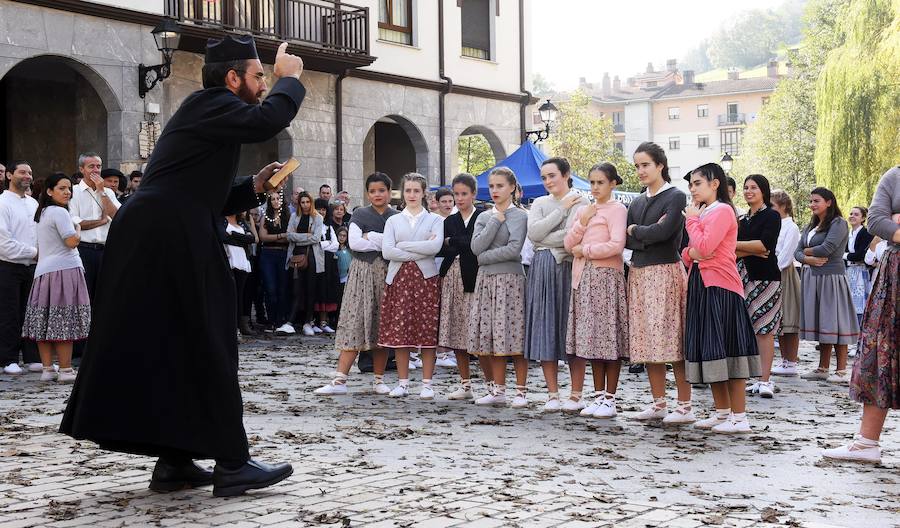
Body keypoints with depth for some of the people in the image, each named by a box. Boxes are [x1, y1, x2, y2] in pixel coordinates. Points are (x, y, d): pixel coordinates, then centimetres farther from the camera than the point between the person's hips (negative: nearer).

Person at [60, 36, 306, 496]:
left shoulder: (209, 114, 22)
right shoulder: (208, 105, -7)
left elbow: (209, 199, 25)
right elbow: (268, 120, -24)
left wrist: (254, 185, 10)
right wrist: (288, 78, -6)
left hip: (158, 244, 10)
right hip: (167, 246, -10)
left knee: (163, 350, 12)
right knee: (205, 350, -6)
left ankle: (173, 462, 19)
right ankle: (231, 464, 0)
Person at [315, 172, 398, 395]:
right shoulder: (360, 215, 7)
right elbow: (354, 242, -7)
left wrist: (370, 237, -10)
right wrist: (385, 243, -8)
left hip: (388, 274, 1)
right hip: (363, 272, -1)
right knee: (355, 322, -6)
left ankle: (379, 380, 12)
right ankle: (340, 380, -8)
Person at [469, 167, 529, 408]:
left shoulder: (520, 215, -1)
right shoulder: (484, 217, 14)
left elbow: (514, 249, -14)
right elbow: (476, 247, -2)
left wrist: (485, 257, -6)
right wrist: (496, 221, -4)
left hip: (510, 279, -5)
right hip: (486, 280, 5)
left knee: (513, 335, -6)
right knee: (493, 336, 5)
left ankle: (521, 391, 1)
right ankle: (498, 390, 12)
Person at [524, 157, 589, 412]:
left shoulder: (580, 202, 0)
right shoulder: (539, 203, 15)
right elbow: (534, 232, -4)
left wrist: (543, 241, -6)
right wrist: (562, 209, -3)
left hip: (568, 268, -4)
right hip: (542, 270, 4)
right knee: (544, 330, 1)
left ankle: (576, 394, 3)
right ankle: (552, 394, 7)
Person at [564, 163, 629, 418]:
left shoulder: (616, 209, -3)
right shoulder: (583, 210, 18)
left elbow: (616, 245, -16)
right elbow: (569, 244, 11)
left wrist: (585, 250, -8)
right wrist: (582, 222, -4)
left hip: (606, 276, -7)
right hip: (583, 277, 7)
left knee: (607, 336, -5)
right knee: (592, 338, 7)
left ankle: (609, 398, -1)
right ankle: (599, 395, 12)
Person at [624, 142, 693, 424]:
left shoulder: (676, 197, -4)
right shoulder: (637, 202, 16)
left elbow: (664, 232, -17)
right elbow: (626, 240, 7)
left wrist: (636, 231, -2)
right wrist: (649, 235, -9)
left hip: (665, 273, -7)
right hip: (639, 274, 7)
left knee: (672, 339, -8)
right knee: (647, 341, 7)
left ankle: (685, 406, -3)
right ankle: (658, 403, 15)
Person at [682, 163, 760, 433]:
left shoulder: (722, 210, -9)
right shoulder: (702, 213, 19)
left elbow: (704, 247, -19)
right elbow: (691, 252, 19)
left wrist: (692, 219, -6)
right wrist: (690, 252, -4)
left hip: (720, 287, -9)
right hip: (701, 285, 9)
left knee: (725, 350, -9)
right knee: (710, 352, 11)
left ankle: (739, 418, -5)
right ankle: (722, 412, 19)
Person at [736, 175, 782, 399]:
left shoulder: (771, 216, 1)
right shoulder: (742, 219, 18)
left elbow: (765, 244, -12)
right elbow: (733, 252, 8)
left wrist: (735, 245, -6)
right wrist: (753, 251, -11)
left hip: (765, 277, -6)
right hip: (743, 276, 6)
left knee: (764, 329, -8)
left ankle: (765, 380, -7)